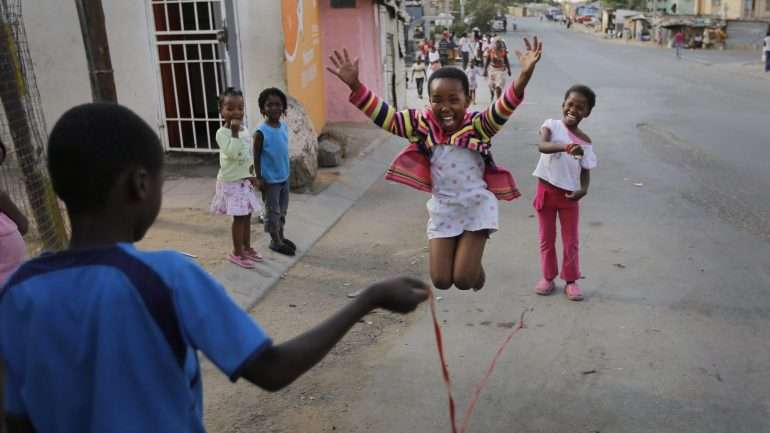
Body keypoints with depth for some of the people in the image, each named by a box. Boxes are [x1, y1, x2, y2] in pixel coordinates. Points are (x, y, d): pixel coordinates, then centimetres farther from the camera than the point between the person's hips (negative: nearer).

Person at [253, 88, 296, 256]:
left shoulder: (284, 126, 2)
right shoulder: (261, 131, -17)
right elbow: (256, 156, -11)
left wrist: (286, 171, 14)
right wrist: (259, 178, -12)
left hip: (284, 177, 6)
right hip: (270, 179, -6)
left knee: (283, 209, 17)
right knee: (273, 211, 6)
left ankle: (281, 237, 32)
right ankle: (275, 241, 19)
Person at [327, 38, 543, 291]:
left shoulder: (478, 125, -13)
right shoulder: (422, 124, -6)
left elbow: (503, 108, -29)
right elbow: (383, 115, -9)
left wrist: (524, 76, -47)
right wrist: (355, 85, -21)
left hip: (476, 205, -2)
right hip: (442, 208, 3)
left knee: (464, 280, -4)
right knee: (441, 281, 5)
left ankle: (474, 262, 33)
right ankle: (465, 253, 38)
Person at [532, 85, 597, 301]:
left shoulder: (585, 141, -1)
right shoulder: (552, 125, -8)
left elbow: (585, 170, 2)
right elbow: (542, 146, -28)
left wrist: (583, 189, -19)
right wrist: (565, 146, -47)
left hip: (569, 195, 1)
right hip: (546, 190, -1)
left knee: (571, 242, 10)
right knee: (547, 239, 12)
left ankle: (571, 280, 25)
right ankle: (548, 277, 29)